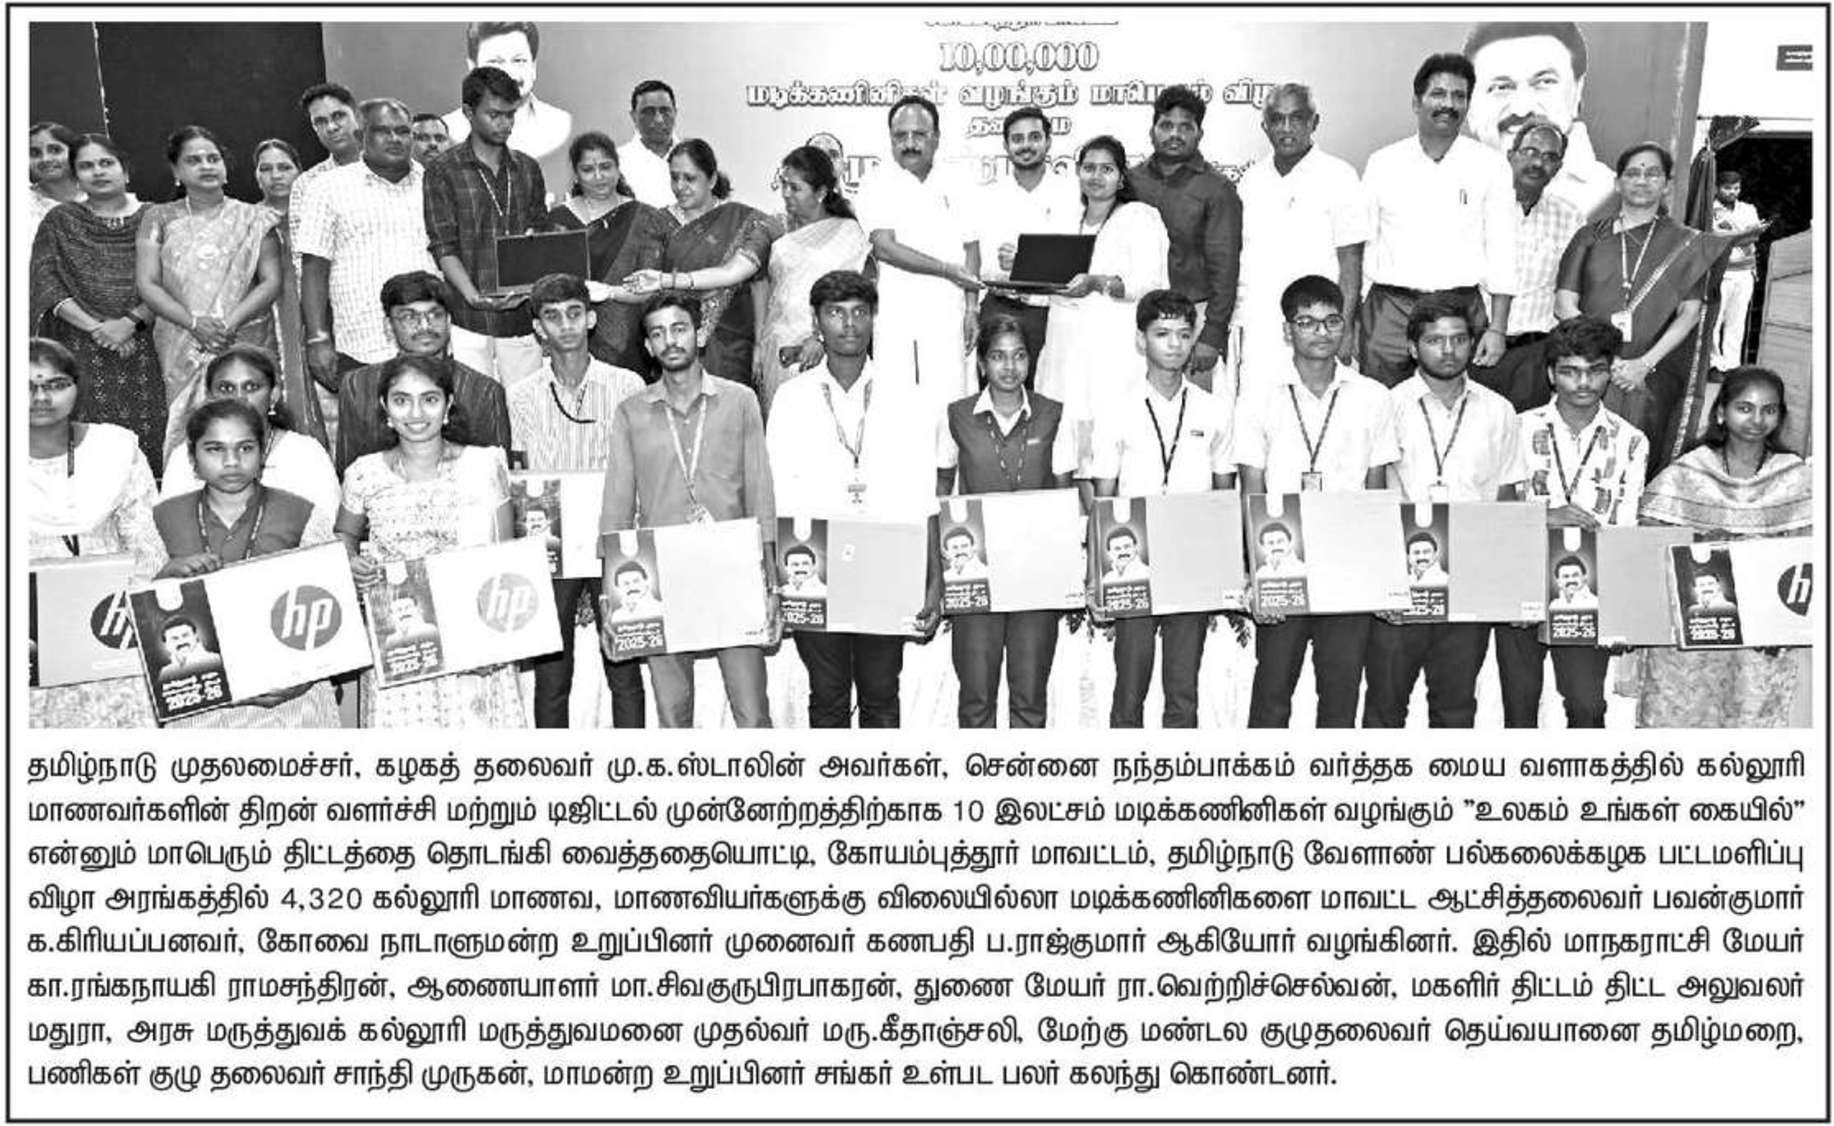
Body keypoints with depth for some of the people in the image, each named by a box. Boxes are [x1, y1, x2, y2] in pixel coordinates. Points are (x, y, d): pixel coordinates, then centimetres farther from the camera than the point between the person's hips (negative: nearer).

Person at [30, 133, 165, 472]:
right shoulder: (60, 222, 10)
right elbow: (46, 285, 1)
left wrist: (130, 322, -14)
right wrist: (95, 327, -11)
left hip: (143, 347, 0)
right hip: (80, 350, 0)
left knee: (147, 438, -6)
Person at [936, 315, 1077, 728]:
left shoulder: (1052, 417, 4)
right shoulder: (958, 417, 3)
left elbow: (1065, 493, 7)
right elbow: (942, 487, 12)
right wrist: (941, 559, 2)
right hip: (974, 569, 0)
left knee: (1030, 690, 3)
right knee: (975, 690, 0)